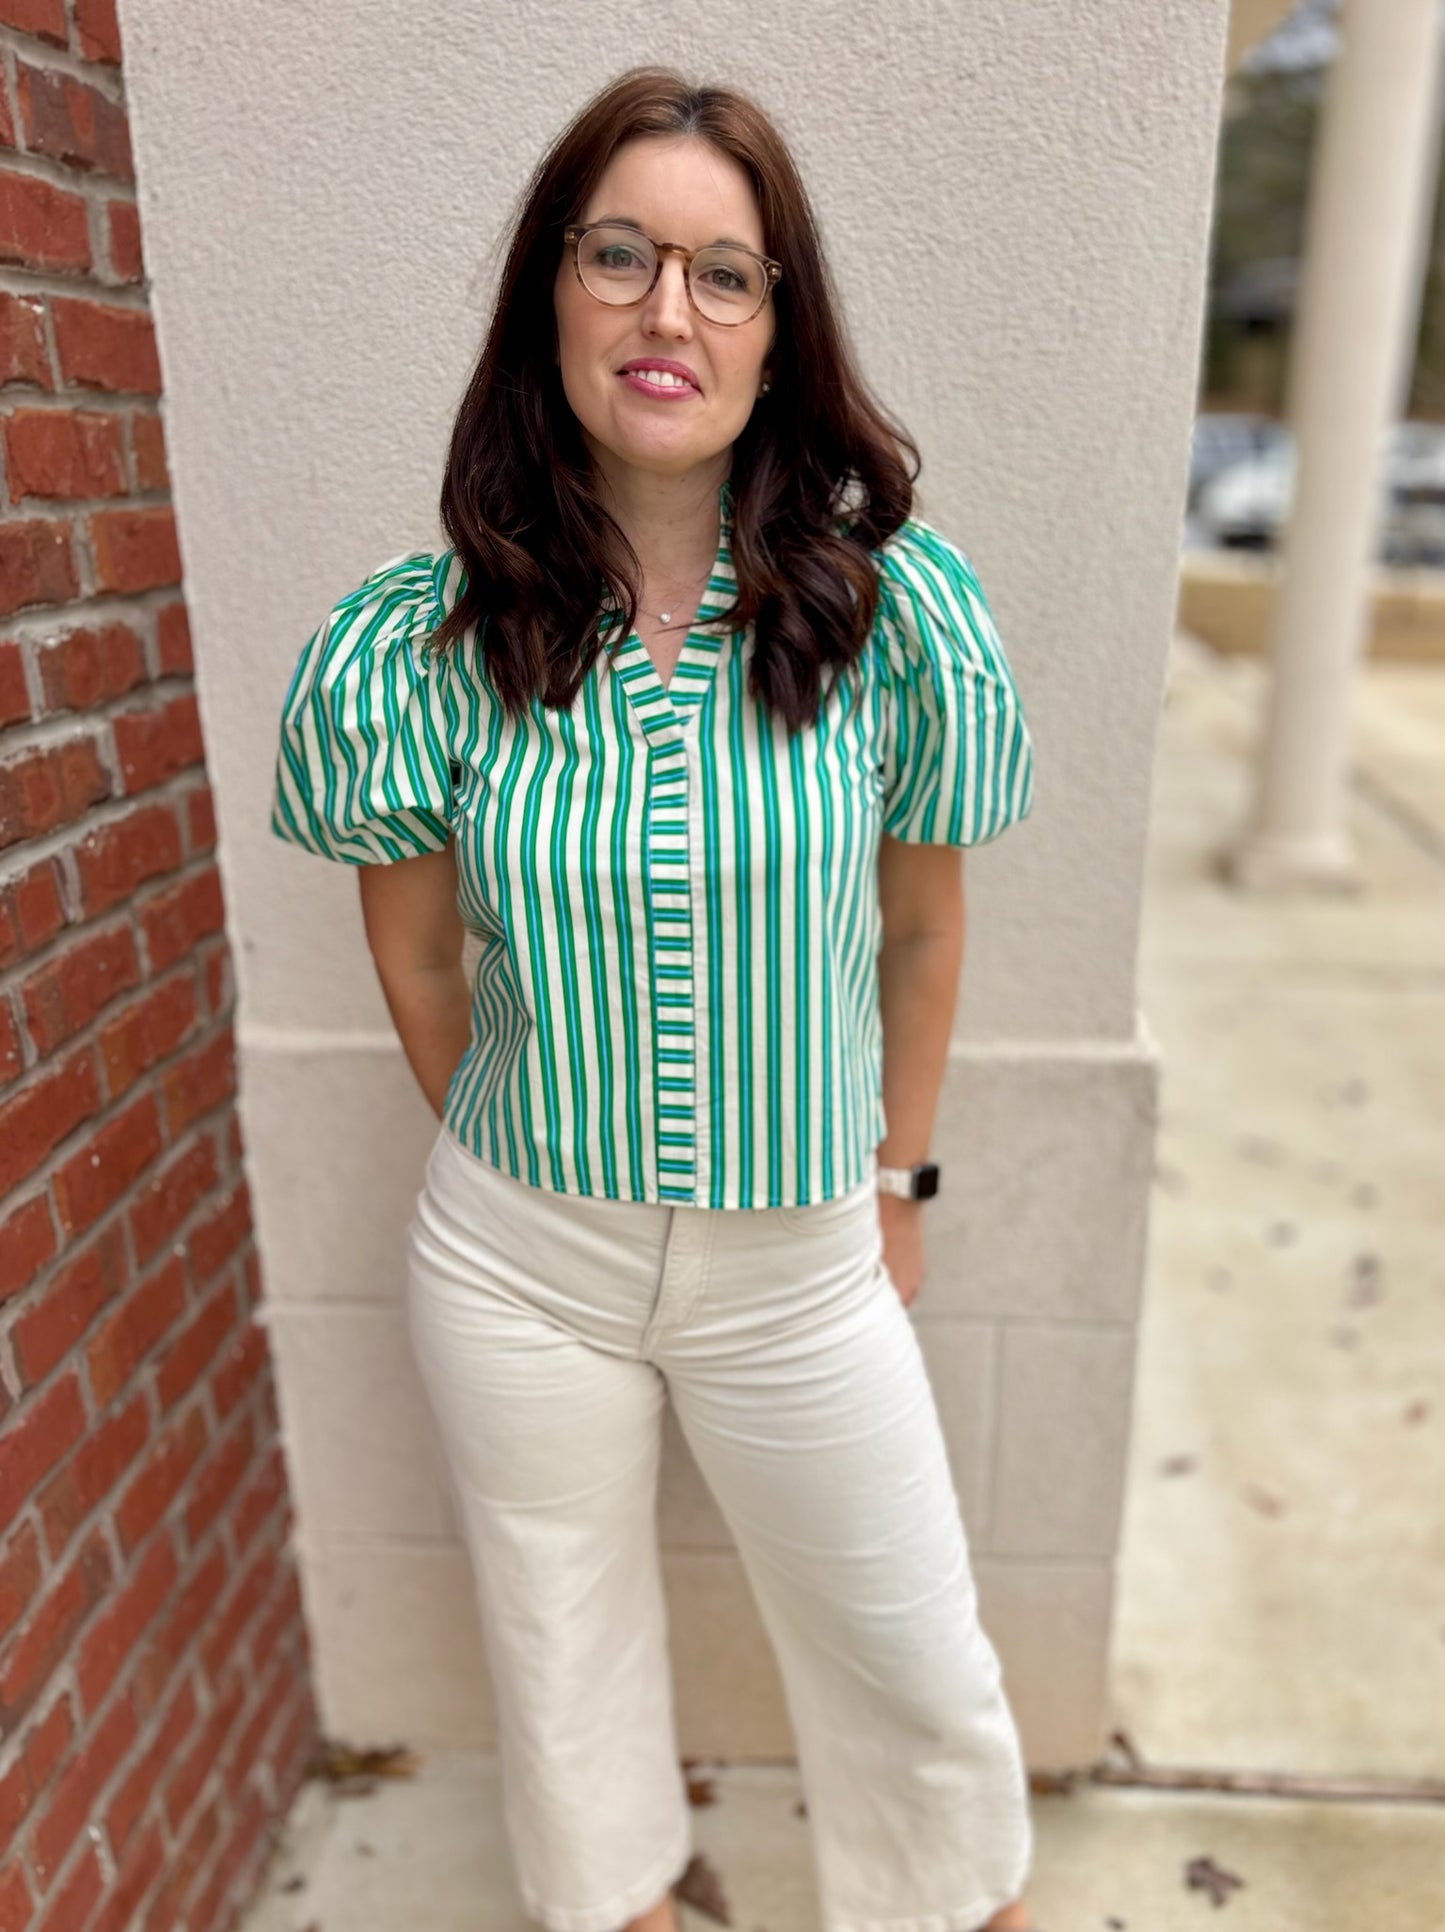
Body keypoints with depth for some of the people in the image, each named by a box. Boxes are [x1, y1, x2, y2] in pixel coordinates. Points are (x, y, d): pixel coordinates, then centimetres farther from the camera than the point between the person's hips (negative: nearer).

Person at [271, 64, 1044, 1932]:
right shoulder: (421, 642, -12)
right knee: (560, 1640, 24)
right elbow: (417, 958, 1)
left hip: (802, 1266, 0)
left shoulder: (894, 608, -12)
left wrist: (898, 1176, 7)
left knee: (914, 1660, 19)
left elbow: (919, 918, 0)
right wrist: (513, 1151, 9)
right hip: (520, 1264, 1)